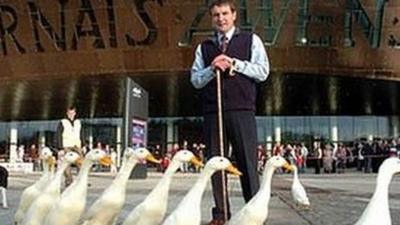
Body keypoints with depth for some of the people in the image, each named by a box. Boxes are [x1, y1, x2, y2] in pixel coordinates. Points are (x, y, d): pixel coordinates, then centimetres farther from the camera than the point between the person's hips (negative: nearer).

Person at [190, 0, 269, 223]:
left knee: (248, 162, -4)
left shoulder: (251, 40, 10)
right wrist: (212, 69, -7)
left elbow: (263, 72, 2)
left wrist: (235, 63, -7)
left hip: (242, 110, -3)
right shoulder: (204, 47, 17)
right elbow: (195, 79, 11)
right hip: (212, 111, 3)